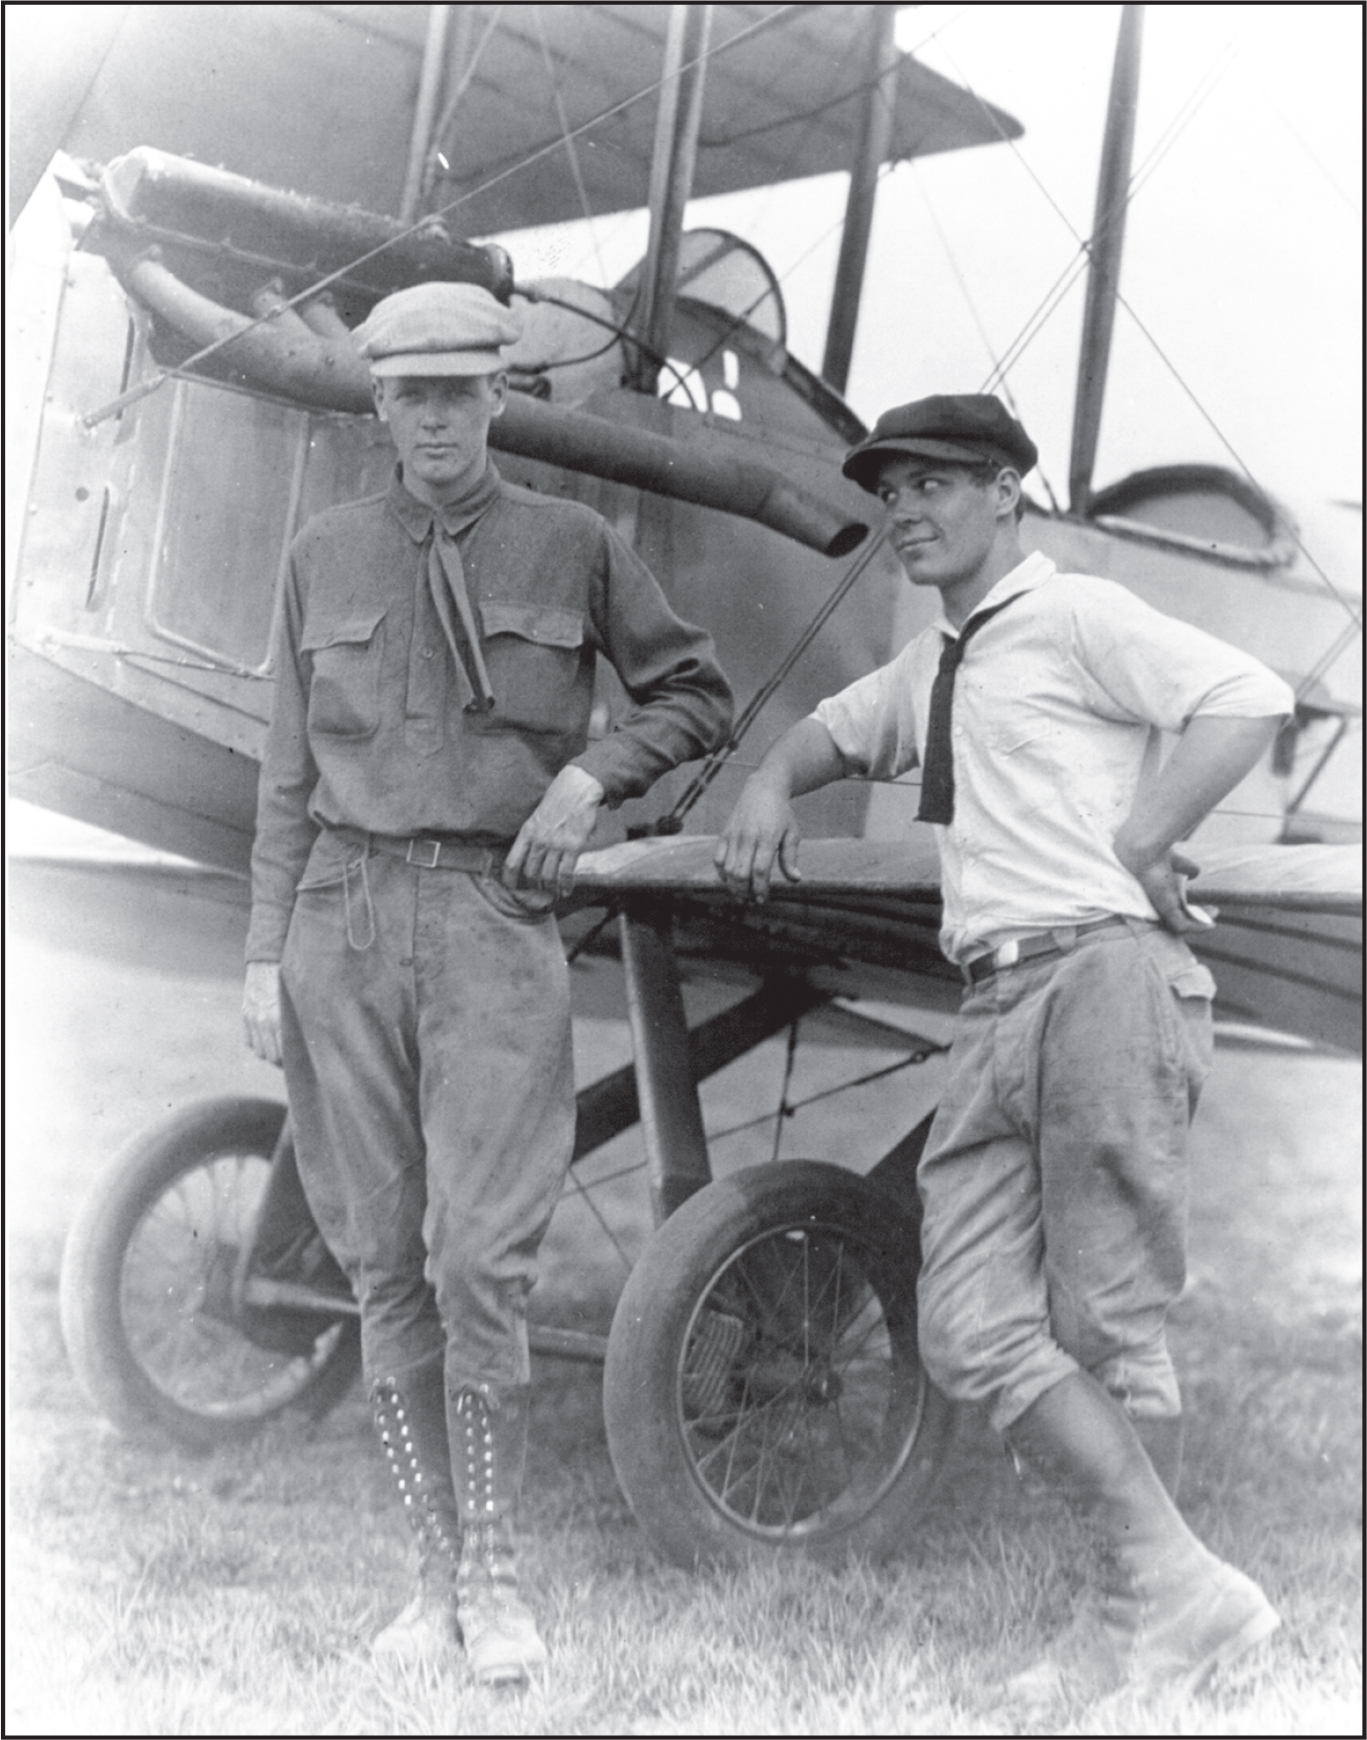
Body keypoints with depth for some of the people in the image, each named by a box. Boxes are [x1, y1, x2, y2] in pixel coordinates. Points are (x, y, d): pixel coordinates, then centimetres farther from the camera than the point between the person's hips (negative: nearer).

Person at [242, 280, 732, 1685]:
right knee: (381, 1264, 4)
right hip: (345, 912, 3)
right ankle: (432, 1574, 15)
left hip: (496, 914, -2)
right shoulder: (325, 557, 11)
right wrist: (265, 953, 7)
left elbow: (697, 696, 12)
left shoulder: (572, 547, 5)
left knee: (482, 1260, -10)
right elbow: (288, 775, 12)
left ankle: (493, 1578, 5)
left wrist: (590, 774, -5)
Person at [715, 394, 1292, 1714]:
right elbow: (834, 731, 44)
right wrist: (768, 789, 23)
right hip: (995, 1007, 7)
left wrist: (1137, 846, -13)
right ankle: (1177, 1584, 2)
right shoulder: (928, 667, 25)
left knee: (1104, 1324, -4)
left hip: (1103, 972, -7)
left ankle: (1136, 1617, 6)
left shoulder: (1076, 617, 1)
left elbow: (1249, 700, -12)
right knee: (972, 1332, -5)